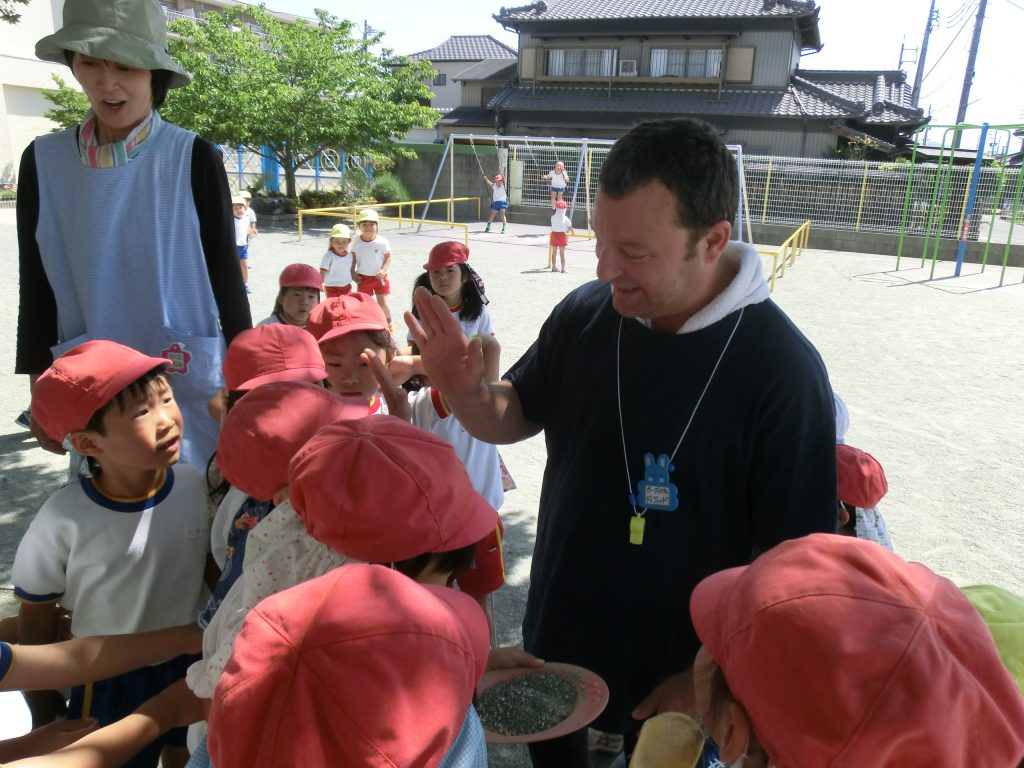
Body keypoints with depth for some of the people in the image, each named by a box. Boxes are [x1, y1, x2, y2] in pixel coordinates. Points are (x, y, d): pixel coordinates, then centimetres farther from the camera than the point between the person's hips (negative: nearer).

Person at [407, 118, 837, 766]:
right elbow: (516, 417, 2)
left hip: (677, 668, -3)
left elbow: (791, 558, -19)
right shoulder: (584, 314, -12)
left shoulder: (783, 369, -25)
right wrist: (466, 389, -20)